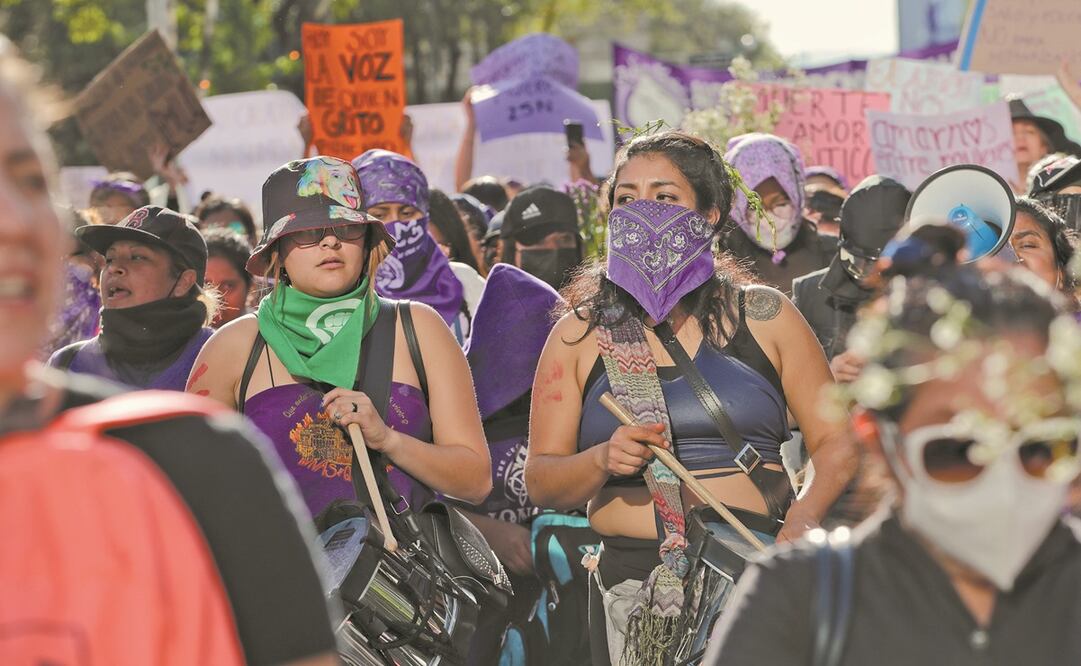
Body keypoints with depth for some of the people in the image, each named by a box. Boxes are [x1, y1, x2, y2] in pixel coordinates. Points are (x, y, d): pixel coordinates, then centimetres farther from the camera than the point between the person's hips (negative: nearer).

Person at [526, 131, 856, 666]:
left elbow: (836, 443, 5)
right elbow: (540, 482, 6)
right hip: (632, 579, 1)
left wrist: (804, 516, -14)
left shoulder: (763, 316, 6)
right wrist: (603, 461, -14)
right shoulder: (579, 335, 8)